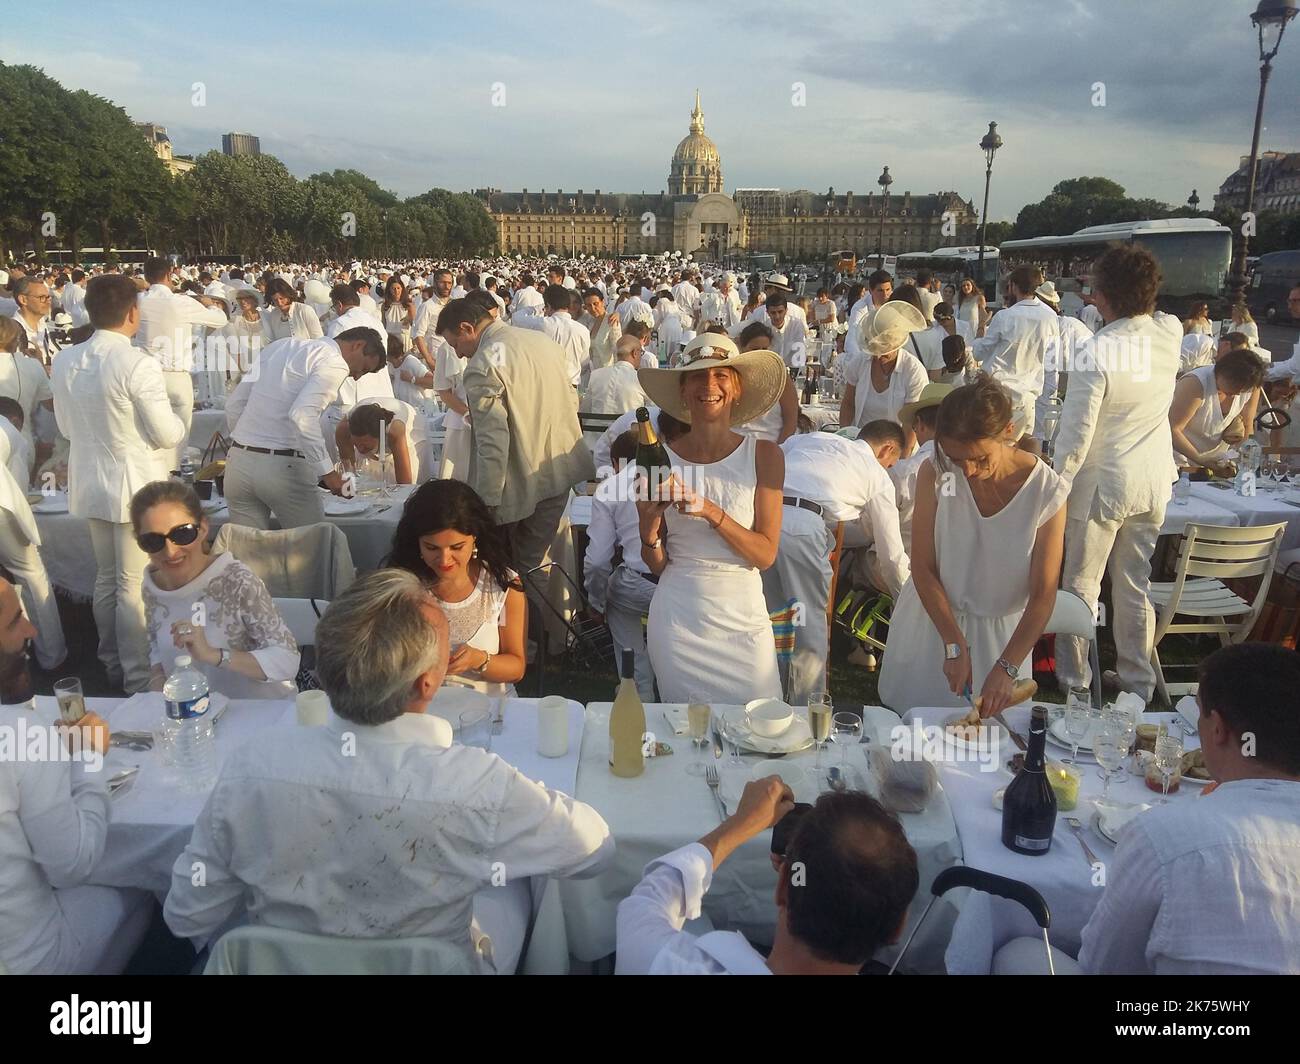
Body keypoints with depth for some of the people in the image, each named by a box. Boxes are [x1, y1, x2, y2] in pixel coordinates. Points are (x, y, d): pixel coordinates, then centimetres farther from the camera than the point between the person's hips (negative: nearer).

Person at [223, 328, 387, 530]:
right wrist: (327, 471, -20)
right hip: (283, 466, -7)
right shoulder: (334, 363, -7)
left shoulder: (282, 345, 17)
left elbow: (234, 403, 18)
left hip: (237, 461, 8)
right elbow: (302, 417, -22)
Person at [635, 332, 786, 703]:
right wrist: (650, 524, -19)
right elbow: (656, 565, 1)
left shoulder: (764, 455, -5)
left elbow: (766, 554, -8)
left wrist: (710, 512, -20)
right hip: (678, 620, 0)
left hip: (743, 619, 0)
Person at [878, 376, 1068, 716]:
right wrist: (955, 645, -18)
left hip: (1000, 633, 0)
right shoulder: (935, 474, -17)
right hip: (933, 618, 1)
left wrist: (1006, 668, -23)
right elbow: (923, 569, -13)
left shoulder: (1046, 491, -18)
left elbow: (1043, 595, -16)